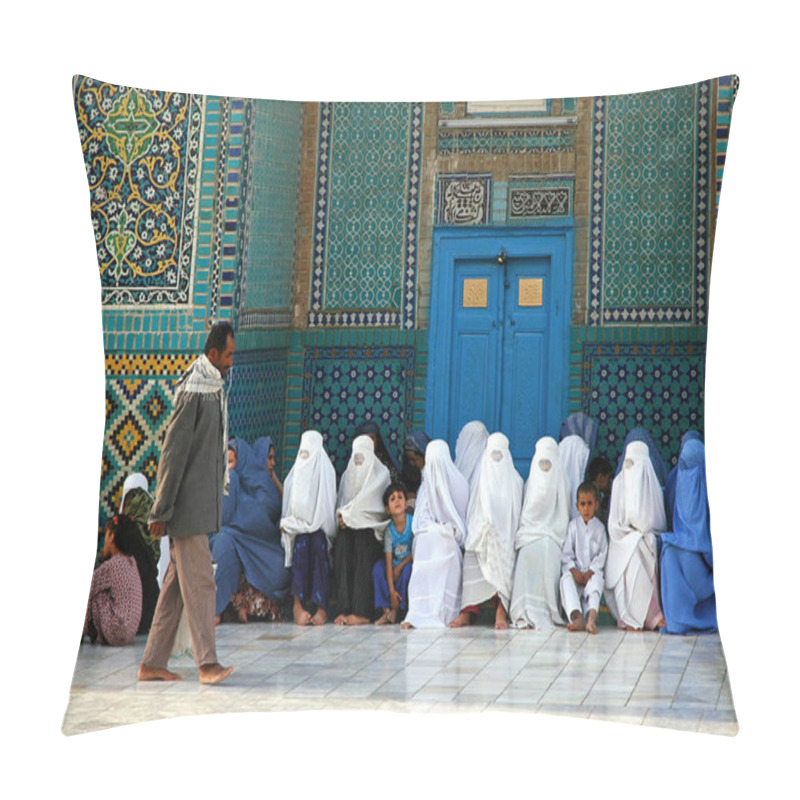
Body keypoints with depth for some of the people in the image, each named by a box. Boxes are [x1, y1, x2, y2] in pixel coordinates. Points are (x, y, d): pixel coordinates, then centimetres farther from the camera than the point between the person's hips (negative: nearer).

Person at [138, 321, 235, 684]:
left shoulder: (213, 390, 16)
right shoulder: (192, 394, -13)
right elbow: (172, 453, -15)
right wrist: (161, 510, -16)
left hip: (202, 507, 9)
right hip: (188, 506, -9)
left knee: (177, 584, 9)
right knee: (199, 582, -9)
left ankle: (152, 663, 13)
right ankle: (207, 663, -7)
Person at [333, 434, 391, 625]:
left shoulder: (381, 473, 9)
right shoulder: (347, 474, 24)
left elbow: (370, 499, -3)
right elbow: (341, 501, 18)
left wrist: (348, 514, -9)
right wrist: (342, 516, -3)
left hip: (368, 525, -4)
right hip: (347, 525, 4)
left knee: (362, 552, -27)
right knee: (340, 550, -22)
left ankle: (362, 611, -28)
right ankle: (344, 608, -24)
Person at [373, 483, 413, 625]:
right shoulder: (389, 530, -7)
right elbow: (388, 561, -10)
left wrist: (400, 566, -15)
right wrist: (391, 590, -17)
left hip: (410, 564, -4)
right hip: (395, 567, 4)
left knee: (408, 569, -34)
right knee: (378, 567, -21)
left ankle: (396, 610, -18)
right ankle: (386, 611, -19)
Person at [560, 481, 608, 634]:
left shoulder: (599, 527, 8)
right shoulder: (573, 525, 10)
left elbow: (602, 554, 2)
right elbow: (566, 553, 5)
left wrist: (590, 572, -12)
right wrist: (574, 570, -12)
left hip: (593, 571, -1)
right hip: (575, 570, 1)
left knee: (597, 580, -35)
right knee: (565, 579, -32)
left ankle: (591, 616, -53)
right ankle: (577, 617, -47)